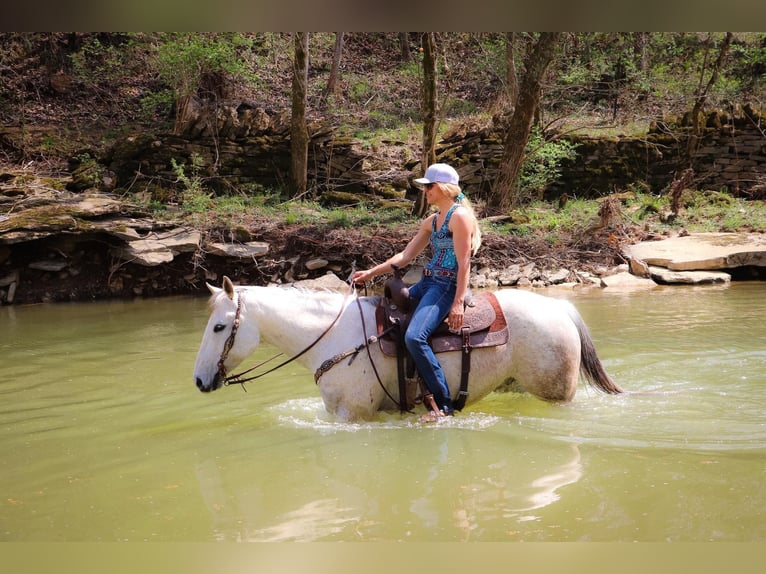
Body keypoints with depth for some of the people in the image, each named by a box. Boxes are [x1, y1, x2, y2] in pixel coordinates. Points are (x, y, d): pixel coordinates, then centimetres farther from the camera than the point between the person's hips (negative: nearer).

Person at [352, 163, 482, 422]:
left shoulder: (460, 216, -10)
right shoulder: (431, 221, 16)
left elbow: (464, 264, -16)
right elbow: (405, 256, 17)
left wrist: (458, 303, -23)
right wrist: (371, 273, 10)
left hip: (446, 286, -10)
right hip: (425, 283, 10)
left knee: (415, 337, -29)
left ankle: (444, 405, -22)